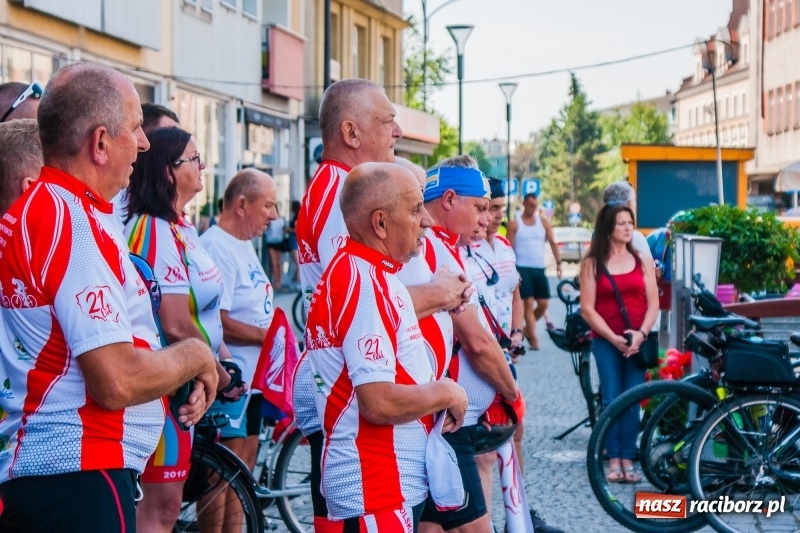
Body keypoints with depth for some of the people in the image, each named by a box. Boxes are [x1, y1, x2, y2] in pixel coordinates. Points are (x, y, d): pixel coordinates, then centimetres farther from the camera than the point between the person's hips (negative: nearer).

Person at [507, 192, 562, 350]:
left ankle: (528, 328, 24)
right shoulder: (514, 224, -1)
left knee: (544, 303, 2)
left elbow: (552, 242, 6)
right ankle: (533, 338, -7)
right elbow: (509, 247, -4)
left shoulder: (543, 221, 8)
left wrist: (558, 262, -4)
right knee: (528, 303, -9)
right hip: (522, 268, -4)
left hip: (539, 269, 4)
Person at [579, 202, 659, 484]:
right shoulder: (592, 263, 1)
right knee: (611, 401, -5)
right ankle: (614, 461, -2)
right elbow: (587, 308, -3)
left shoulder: (642, 261, 8)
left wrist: (641, 334, -10)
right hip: (606, 342, -2)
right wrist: (614, 338, -12)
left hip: (637, 342, 2)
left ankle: (628, 461, 3)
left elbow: (653, 303, 5)